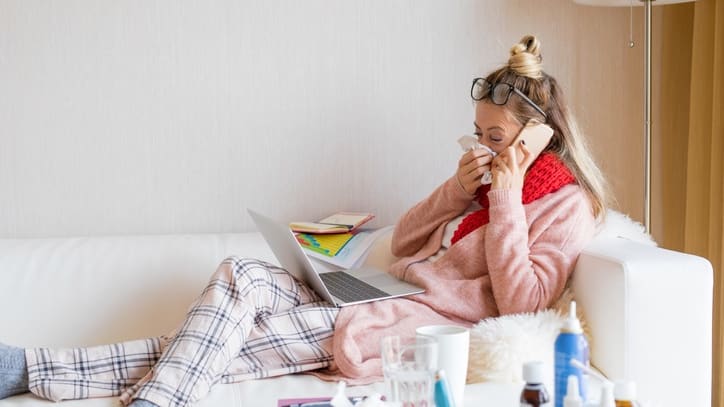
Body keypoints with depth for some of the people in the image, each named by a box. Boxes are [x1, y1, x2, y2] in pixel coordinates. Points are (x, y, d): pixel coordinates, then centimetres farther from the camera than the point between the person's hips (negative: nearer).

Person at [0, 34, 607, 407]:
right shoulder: (487, 179, 21)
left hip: (424, 326, -7)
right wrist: (458, 190, 4)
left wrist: (506, 203, -15)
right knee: (244, 276, -15)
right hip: (376, 296, 7)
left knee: (221, 346, -20)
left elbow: (521, 304, -16)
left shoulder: (566, 206, -3)